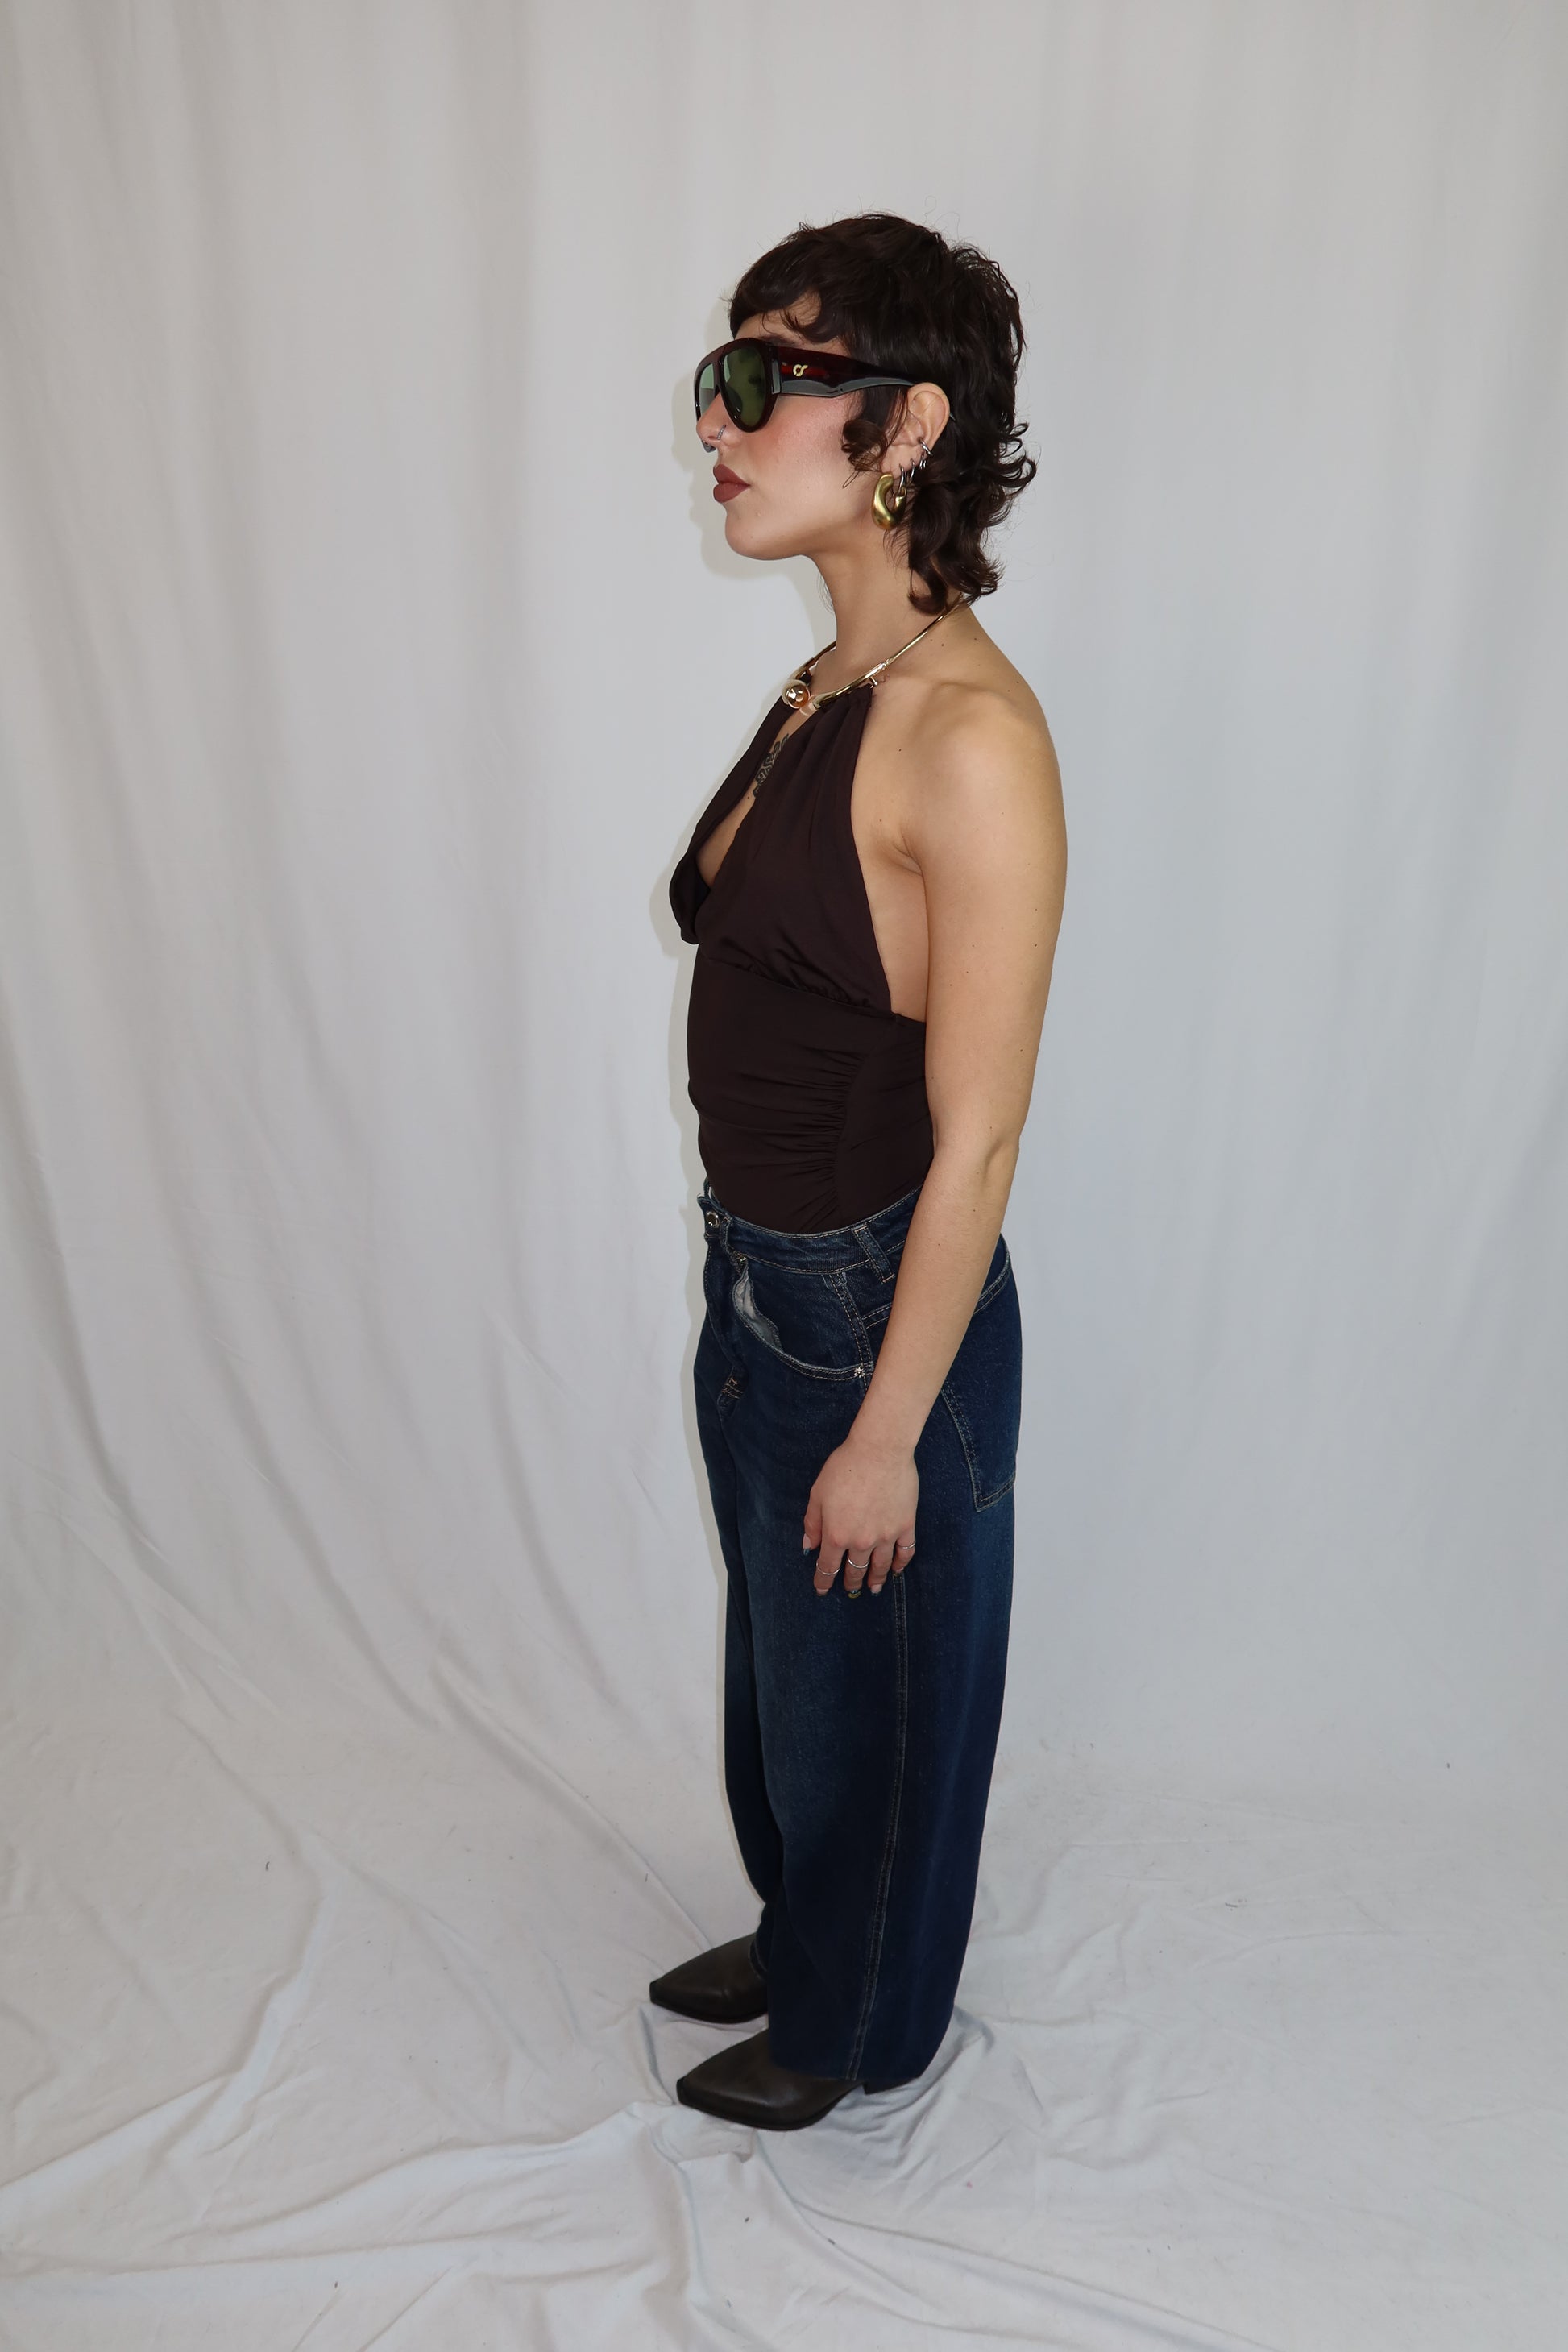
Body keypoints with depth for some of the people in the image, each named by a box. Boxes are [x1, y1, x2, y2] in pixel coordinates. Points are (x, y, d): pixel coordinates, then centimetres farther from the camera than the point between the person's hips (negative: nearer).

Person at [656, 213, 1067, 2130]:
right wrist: (747, 1274, 17)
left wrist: (888, 1431, -16)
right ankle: (796, 1935, 55)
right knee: (780, 1650, 27)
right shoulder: (825, 691, 4)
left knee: (872, 1676, 16)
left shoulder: (972, 737, -24)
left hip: (876, 1309, -8)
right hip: (757, 1282, 8)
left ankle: (861, 2024, 46)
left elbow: (975, 1137, -22)